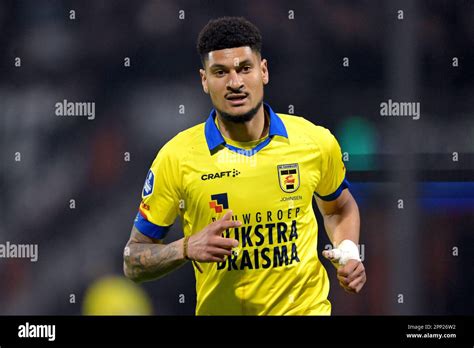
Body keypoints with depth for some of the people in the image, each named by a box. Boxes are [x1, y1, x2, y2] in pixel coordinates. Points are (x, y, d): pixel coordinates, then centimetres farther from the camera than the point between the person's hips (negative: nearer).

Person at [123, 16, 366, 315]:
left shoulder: (317, 142, -7)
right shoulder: (176, 157, -13)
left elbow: (340, 208, 14)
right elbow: (134, 262, -8)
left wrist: (348, 251, -5)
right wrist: (187, 248, -25)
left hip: (306, 307, 0)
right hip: (218, 309, 0)